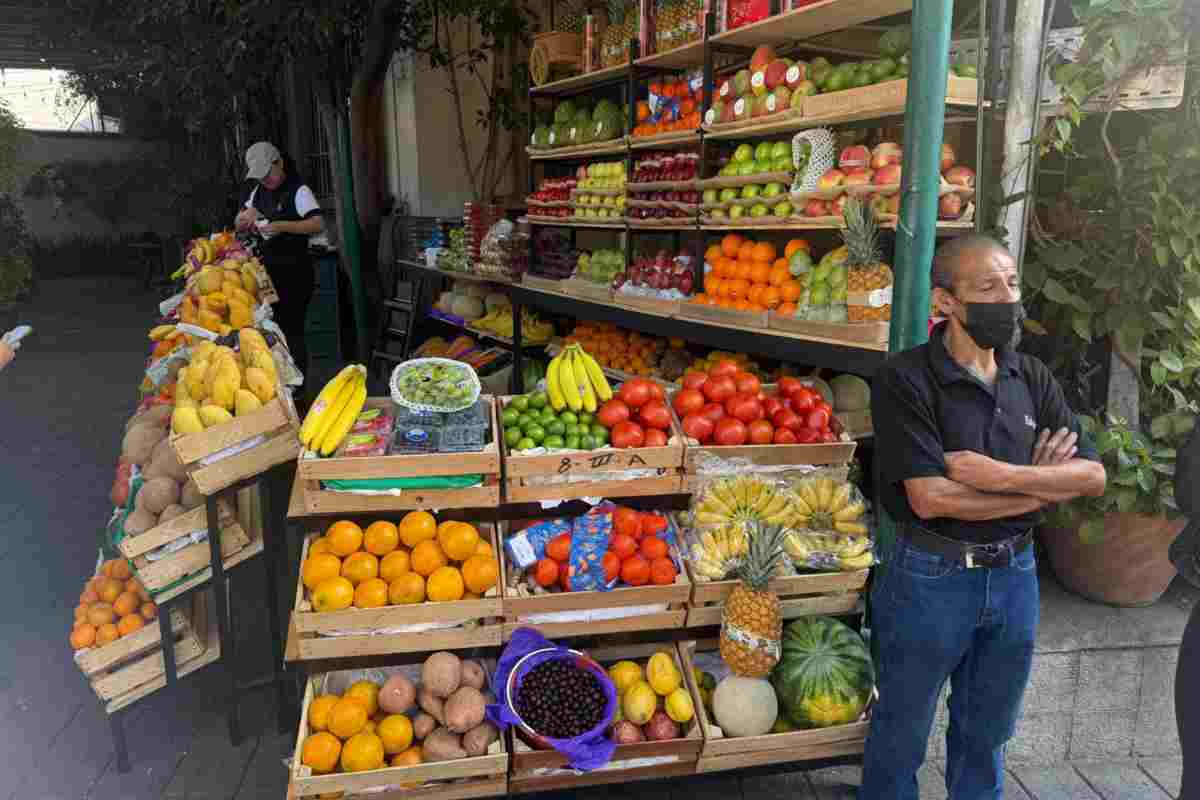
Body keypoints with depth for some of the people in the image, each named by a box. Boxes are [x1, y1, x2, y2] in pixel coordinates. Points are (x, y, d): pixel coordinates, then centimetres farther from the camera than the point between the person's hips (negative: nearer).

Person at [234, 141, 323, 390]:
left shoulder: (298, 191, -10)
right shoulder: (259, 191, 13)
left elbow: (318, 224, -24)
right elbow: (238, 224, 19)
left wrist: (282, 225, -33)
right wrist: (247, 216, -5)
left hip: (294, 271, -7)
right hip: (267, 269, 7)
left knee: (291, 331, -5)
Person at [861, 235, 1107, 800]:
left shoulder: (1032, 378, 2)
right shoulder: (906, 380, -17)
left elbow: (1092, 476, -3)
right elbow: (931, 498, -24)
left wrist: (1004, 475, -20)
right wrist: (1042, 488, -13)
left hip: (1014, 575, 5)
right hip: (930, 578, -5)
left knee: (986, 734, 24)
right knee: (901, 736, 14)